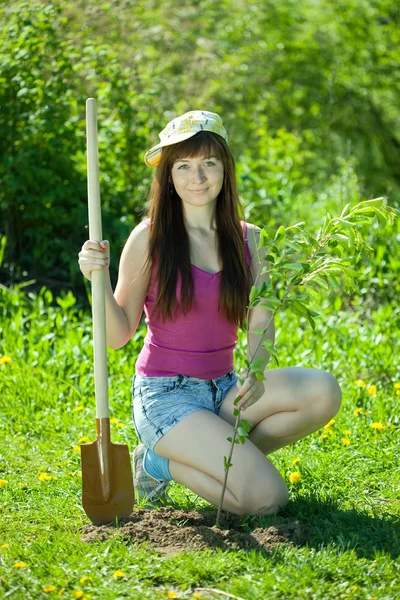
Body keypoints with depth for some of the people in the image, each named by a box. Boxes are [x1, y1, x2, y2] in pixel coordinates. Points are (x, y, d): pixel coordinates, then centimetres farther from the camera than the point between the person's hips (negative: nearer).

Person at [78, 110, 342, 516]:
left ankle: (216, 451, -5)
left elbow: (261, 321, 1)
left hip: (224, 389, 5)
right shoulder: (150, 238, -7)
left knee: (323, 391, -22)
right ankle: (161, 463, 2)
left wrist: (256, 372, -20)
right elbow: (118, 335, -6)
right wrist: (99, 279, -24)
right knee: (267, 497, -22)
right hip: (164, 394, -5)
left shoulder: (248, 239, 5)